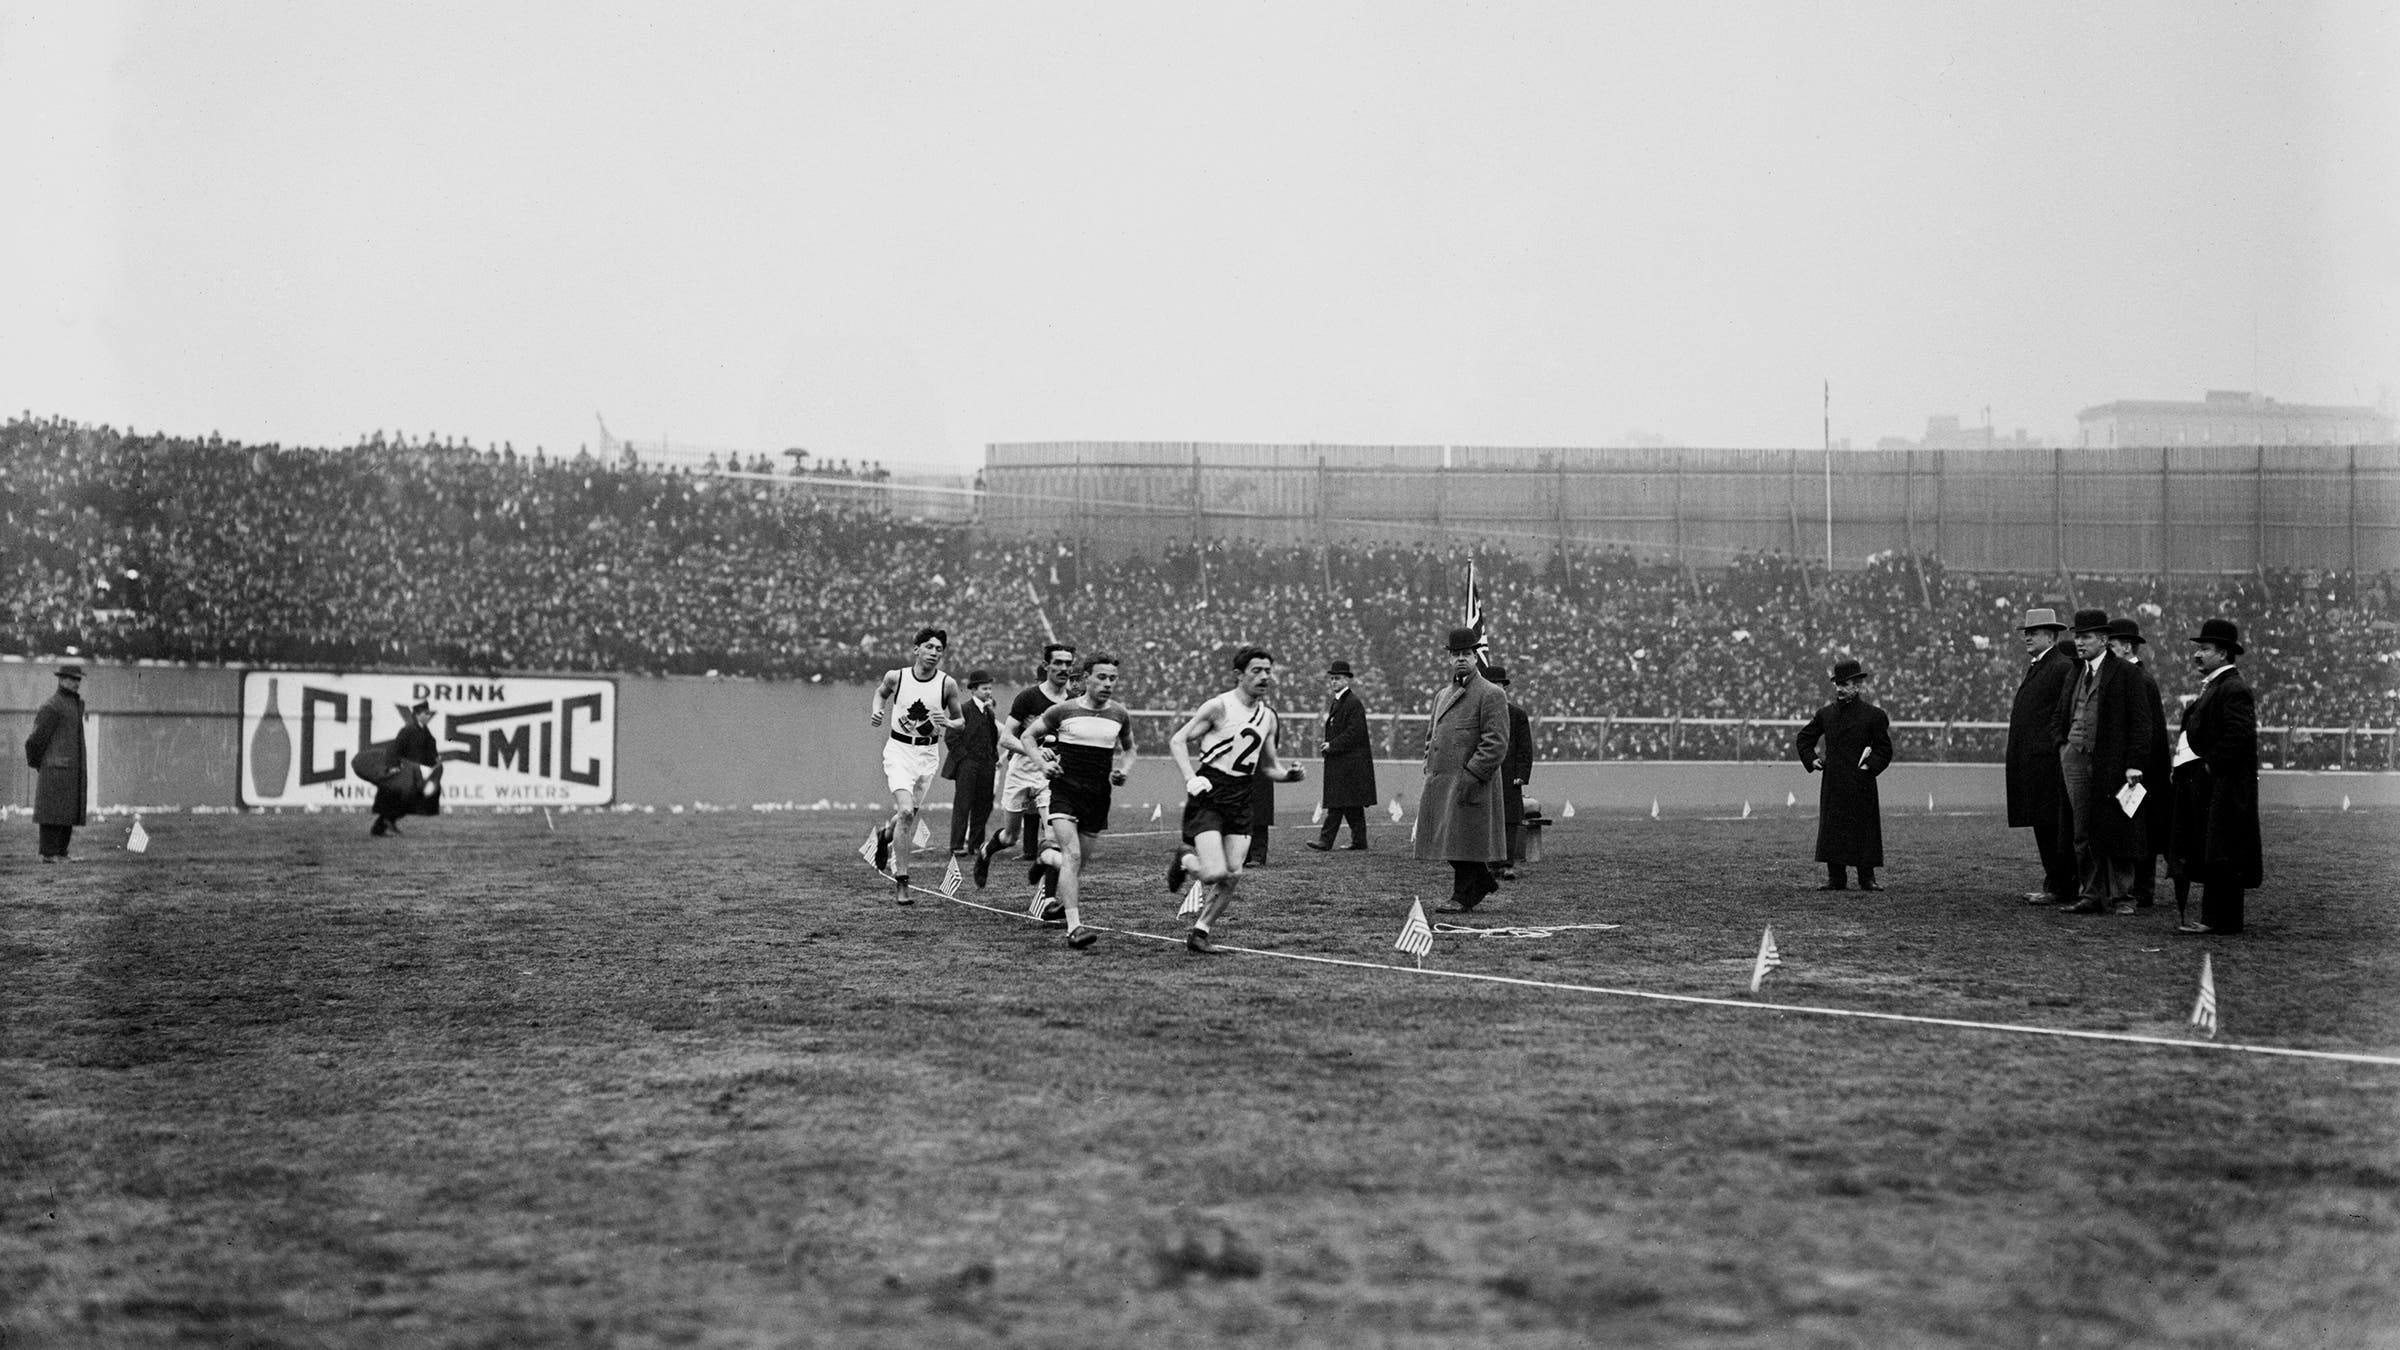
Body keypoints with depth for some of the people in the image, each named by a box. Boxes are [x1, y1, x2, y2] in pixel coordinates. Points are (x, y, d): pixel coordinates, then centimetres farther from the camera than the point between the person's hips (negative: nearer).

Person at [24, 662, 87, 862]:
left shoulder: (76, 703, 16)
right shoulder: (52, 707, -12)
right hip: (56, 769, -9)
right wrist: (35, 762, 2)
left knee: (69, 810, 9)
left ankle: (62, 852, 13)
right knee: (52, 809, -6)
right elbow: (37, 738, -11)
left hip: (72, 769, 9)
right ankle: (49, 853, -5)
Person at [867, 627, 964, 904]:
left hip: (928, 755, 2)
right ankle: (901, 881, -14)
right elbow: (881, 692, 18)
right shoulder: (896, 676, -6)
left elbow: (960, 720, 6)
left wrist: (948, 722, -16)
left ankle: (885, 835, 48)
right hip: (899, 749, -2)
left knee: (909, 815, 10)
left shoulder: (947, 684, -6)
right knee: (906, 811, -20)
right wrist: (876, 711, -1)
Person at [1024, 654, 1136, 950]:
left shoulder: (1119, 715, 6)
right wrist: (1043, 762, -6)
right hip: (1064, 790, -4)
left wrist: (1123, 770, 4)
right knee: (1072, 855, -20)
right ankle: (1074, 927, -26)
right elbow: (1028, 735, 10)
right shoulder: (1063, 711, -3)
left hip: (1098, 796, 4)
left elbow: (1128, 749, 24)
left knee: (1078, 863, 10)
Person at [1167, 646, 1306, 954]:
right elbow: (1177, 740, -6)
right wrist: (1191, 778, -19)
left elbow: (1269, 766, 20)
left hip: (1240, 801, 6)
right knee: (1216, 873, -18)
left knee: (1233, 876, -1)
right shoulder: (1220, 707, -8)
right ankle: (1185, 859, 15)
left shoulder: (1268, 717, 11)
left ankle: (1200, 932, 15)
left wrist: (1290, 774, -1)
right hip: (1208, 798, -6)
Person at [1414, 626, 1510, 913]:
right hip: (1439, 785, 7)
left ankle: (1463, 897, 4)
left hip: (1471, 784, -7)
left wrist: (1470, 777, -19)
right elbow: (1430, 736, 27)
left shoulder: (1490, 694, -6)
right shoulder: (1443, 695, 18)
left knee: (1464, 843, -5)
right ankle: (1482, 881, 26)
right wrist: (1431, 773, 13)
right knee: (1449, 844, 10)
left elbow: (1496, 744, -13)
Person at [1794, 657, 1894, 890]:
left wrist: (1871, 766, -10)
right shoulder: (1825, 714, 9)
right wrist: (1811, 760, 6)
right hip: (1832, 784, 3)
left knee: (1864, 829, -1)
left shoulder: (1873, 715, 0)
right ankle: (1836, 878, 7)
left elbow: (1884, 749, 4)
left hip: (1861, 784, -3)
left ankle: (1867, 878, 6)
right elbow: (1803, 739, 20)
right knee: (1831, 829, 1)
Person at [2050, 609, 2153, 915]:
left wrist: (2134, 764, -12)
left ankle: (2121, 896, 7)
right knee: (2083, 833, 5)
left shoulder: (2124, 674, -4)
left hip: (2111, 763, -5)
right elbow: (2058, 714, 26)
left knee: (2115, 830, -1)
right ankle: (2091, 895, 10)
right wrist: (2062, 743, 10)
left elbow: (2140, 721, -7)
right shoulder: (2074, 673, 13)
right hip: (2075, 760, 5)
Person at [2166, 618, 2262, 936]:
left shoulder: (2234, 689, -13)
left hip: (2220, 787, -10)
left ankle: (2218, 919, -8)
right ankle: (2216, 917, 15)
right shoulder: (2212, 686, 20)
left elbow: (2240, 734, -22)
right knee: (2208, 852, 11)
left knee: (2218, 854, -9)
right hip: (2203, 785, 10)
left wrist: (2211, 765, -19)